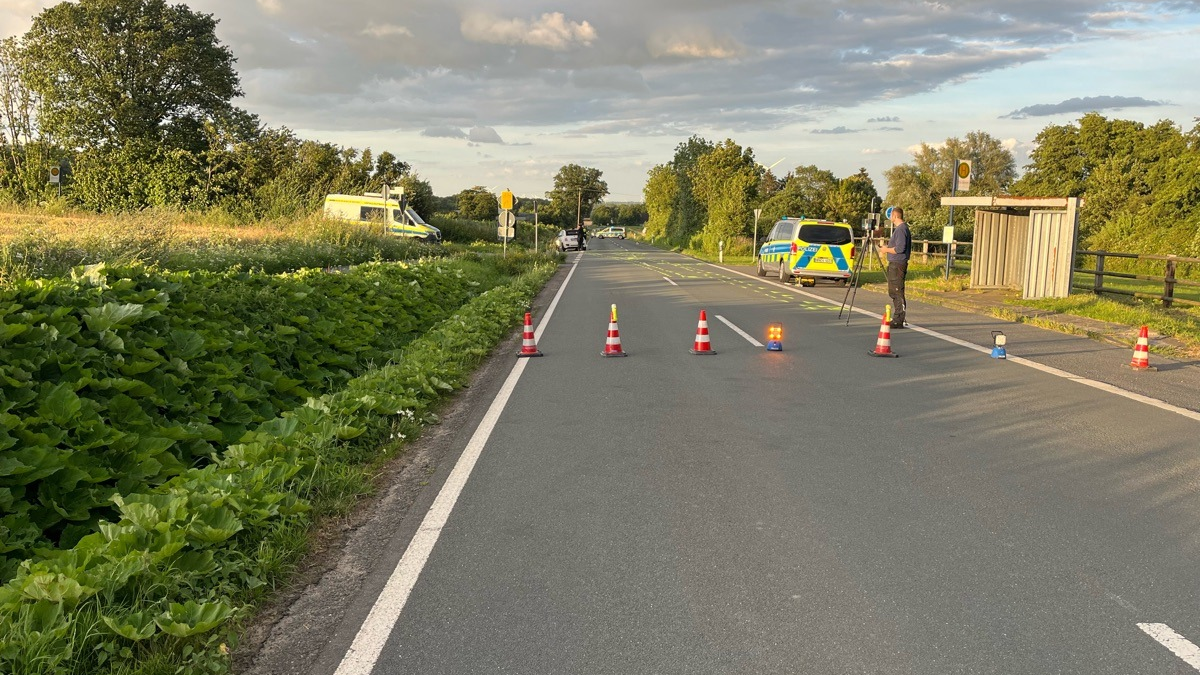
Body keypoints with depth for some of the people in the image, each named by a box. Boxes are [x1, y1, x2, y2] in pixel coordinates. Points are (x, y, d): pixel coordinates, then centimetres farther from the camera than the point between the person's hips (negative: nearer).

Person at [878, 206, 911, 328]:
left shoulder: (901, 229, -15)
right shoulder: (899, 228, 17)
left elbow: (900, 248, -22)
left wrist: (887, 249, -9)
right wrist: (888, 247, 17)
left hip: (897, 265, -11)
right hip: (894, 264, 11)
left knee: (898, 293, -8)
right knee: (893, 292, 14)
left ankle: (899, 321, -7)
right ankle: (897, 319, 19)